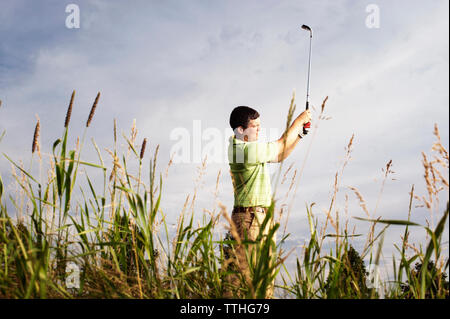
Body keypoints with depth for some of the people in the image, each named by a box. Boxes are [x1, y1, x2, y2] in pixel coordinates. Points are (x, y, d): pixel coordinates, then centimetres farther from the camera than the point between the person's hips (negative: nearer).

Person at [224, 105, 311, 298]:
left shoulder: (246, 148, 14)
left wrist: (300, 133, 16)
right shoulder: (247, 150, -17)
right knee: (245, 270, -11)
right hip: (250, 216, -10)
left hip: (261, 217, 10)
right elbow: (281, 146, -8)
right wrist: (299, 120, 5)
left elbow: (279, 156, 22)